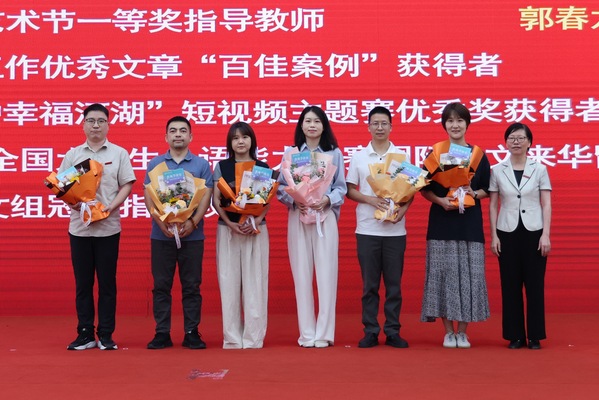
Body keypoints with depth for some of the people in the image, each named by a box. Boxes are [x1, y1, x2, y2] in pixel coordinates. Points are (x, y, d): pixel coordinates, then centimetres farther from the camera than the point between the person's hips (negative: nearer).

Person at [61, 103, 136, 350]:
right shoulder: (72, 154, 9)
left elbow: (127, 185, 1)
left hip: (108, 226, -2)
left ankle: (106, 335, 9)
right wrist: (71, 201, -12)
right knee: (82, 283, 5)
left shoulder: (119, 153, 5)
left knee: (107, 282, 2)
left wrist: (111, 206, -14)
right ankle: (85, 334, 13)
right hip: (79, 226, 2)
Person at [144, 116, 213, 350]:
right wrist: (161, 223, -14)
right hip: (161, 234, 1)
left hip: (192, 234, -1)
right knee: (161, 286, 4)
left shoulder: (201, 165, 7)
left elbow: (206, 197, 0)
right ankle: (162, 333, 11)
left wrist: (192, 222, -16)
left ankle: (191, 333, 10)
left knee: (191, 286, 3)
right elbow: (148, 196, 2)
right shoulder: (155, 164, 9)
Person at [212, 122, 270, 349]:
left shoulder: (263, 167, 7)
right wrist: (230, 223, -13)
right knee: (229, 282, 0)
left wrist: (256, 221, -15)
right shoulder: (222, 167, 7)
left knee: (254, 282, -1)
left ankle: (253, 338, 4)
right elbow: (216, 200, 1)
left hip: (256, 230, 0)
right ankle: (232, 338, 6)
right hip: (227, 229, 0)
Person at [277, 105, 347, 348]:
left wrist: (327, 199, -14)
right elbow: (280, 187, 6)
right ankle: (306, 334, 6)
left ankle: (324, 333, 1)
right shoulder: (290, 153, 10)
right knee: (302, 275, 0)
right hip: (298, 217, 1)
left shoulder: (334, 153, 9)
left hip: (325, 217, -1)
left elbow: (341, 187, 5)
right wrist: (294, 201, -13)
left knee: (326, 275, -5)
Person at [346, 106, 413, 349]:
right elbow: (349, 190, 5)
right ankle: (370, 332, 11)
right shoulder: (359, 157, 6)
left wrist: (403, 209, -12)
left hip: (395, 229, 0)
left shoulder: (402, 156, 6)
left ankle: (392, 332, 12)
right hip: (367, 229, 0)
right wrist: (370, 200, -12)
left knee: (394, 283, 4)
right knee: (369, 284, 4)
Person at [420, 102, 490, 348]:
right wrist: (440, 200, -14)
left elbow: (486, 190, 10)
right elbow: (424, 188, 3)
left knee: (467, 275, 1)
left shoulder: (478, 155, 7)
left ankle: (462, 332, 12)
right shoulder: (435, 153, 3)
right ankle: (449, 332, 11)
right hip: (441, 223, -1)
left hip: (469, 224, 1)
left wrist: (474, 193, -11)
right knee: (444, 274, 0)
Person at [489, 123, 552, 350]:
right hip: (508, 232, 1)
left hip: (534, 232, -1)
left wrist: (546, 235, -8)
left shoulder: (540, 169, 3)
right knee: (510, 285, 3)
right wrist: (493, 236, -1)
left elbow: (546, 205, 0)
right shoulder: (497, 171, 4)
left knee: (535, 284, 1)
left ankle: (535, 336, 11)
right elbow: (493, 206, 5)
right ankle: (515, 336, 12)